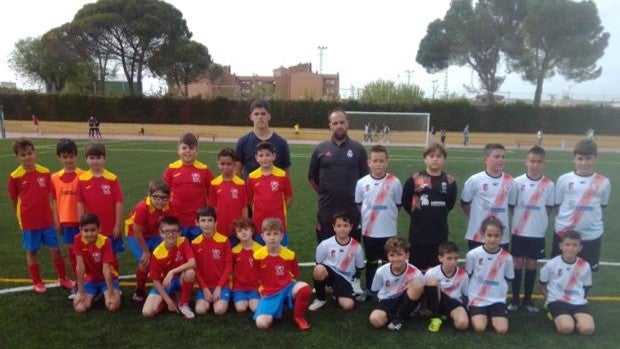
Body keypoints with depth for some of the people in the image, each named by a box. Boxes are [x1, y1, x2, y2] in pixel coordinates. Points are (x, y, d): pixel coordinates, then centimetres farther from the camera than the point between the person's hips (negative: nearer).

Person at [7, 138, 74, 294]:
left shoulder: (45, 172, -3)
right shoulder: (15, 177, -9)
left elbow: (51, 196, 4)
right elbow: (14, 200, 2)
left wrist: (55, 217, 3)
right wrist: (22, 217, 7)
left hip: (47, 220, 2)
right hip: (28, 222, -2)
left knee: (55, 249, 7)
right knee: (32, 251, 11)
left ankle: (63, 279, 22)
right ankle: (37, 282, 26)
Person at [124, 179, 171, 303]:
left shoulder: (167, 208, -21)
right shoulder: (142, 207, -34)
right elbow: (137, 232, -26)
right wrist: (146, 251, -17)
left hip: (153, 234, 4)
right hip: (135, 235, -4)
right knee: (144, 262, -16)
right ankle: (139, 291, 8)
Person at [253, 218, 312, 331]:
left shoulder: (290, 255, -6)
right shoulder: (258, 256, -7)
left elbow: (295, 275, 11)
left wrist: (288, 286, 2)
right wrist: (263, 289, 5)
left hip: (287, 287, 1)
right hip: (269, 293, -1)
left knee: (305, 289, -33)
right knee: (262, 324, -25)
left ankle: (298, 317, -5)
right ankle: (274, 311, 11)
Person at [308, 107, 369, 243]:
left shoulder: (358, 149, 0)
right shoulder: (320, 148, 1)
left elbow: (365, 177, 9)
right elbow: (312, 177, 10)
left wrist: (357, 195, 4)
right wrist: (324, 193, 7)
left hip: (352, 210, 0)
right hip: (326, 210, 0)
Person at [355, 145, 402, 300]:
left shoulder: (394, 182, -9)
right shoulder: (362, 182, -5)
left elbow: (398, 205, 3)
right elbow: (358, 205, 8)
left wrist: (389, 218, 2)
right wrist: (366, 218, 5)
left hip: (388, 231, -1)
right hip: (368, 230, 1)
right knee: (371, 261, 17)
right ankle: (368, 290, 32)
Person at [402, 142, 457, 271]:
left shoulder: (450, 181, 0)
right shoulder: (415, 179, -6)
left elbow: (450, 204, 13)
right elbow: (405, 202, 2)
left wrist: (438, 215, 9)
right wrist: (417, 214, 5)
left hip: (440, 232, 2)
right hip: (418, 233, -2)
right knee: (417, 268, 8)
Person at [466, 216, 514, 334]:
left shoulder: (506, 257, -4)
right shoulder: (473, 254, -9)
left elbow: (508, 279, 11)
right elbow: (467, 277, 4)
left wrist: (500, 291, 6)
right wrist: (470, 294, 5)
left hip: (497, 299, 2)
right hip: (477, 299, -1)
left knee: (502, 329, -16)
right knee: (479, 328, -19)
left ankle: (492, 316, 16)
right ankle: (479, 316, 14)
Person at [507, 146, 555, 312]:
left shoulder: (549, 184, -5)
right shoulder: (518, 182, -8)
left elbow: (549, 208, 5)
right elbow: (511, 205, 1)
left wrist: (539, 219, -3)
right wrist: (521, 217, -5)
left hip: (538, 232, 1)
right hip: (519, 231, -1)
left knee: (532, 264, 11)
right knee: (518, 264, 7)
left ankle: (527, 299, 25)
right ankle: (515, 299, 19)